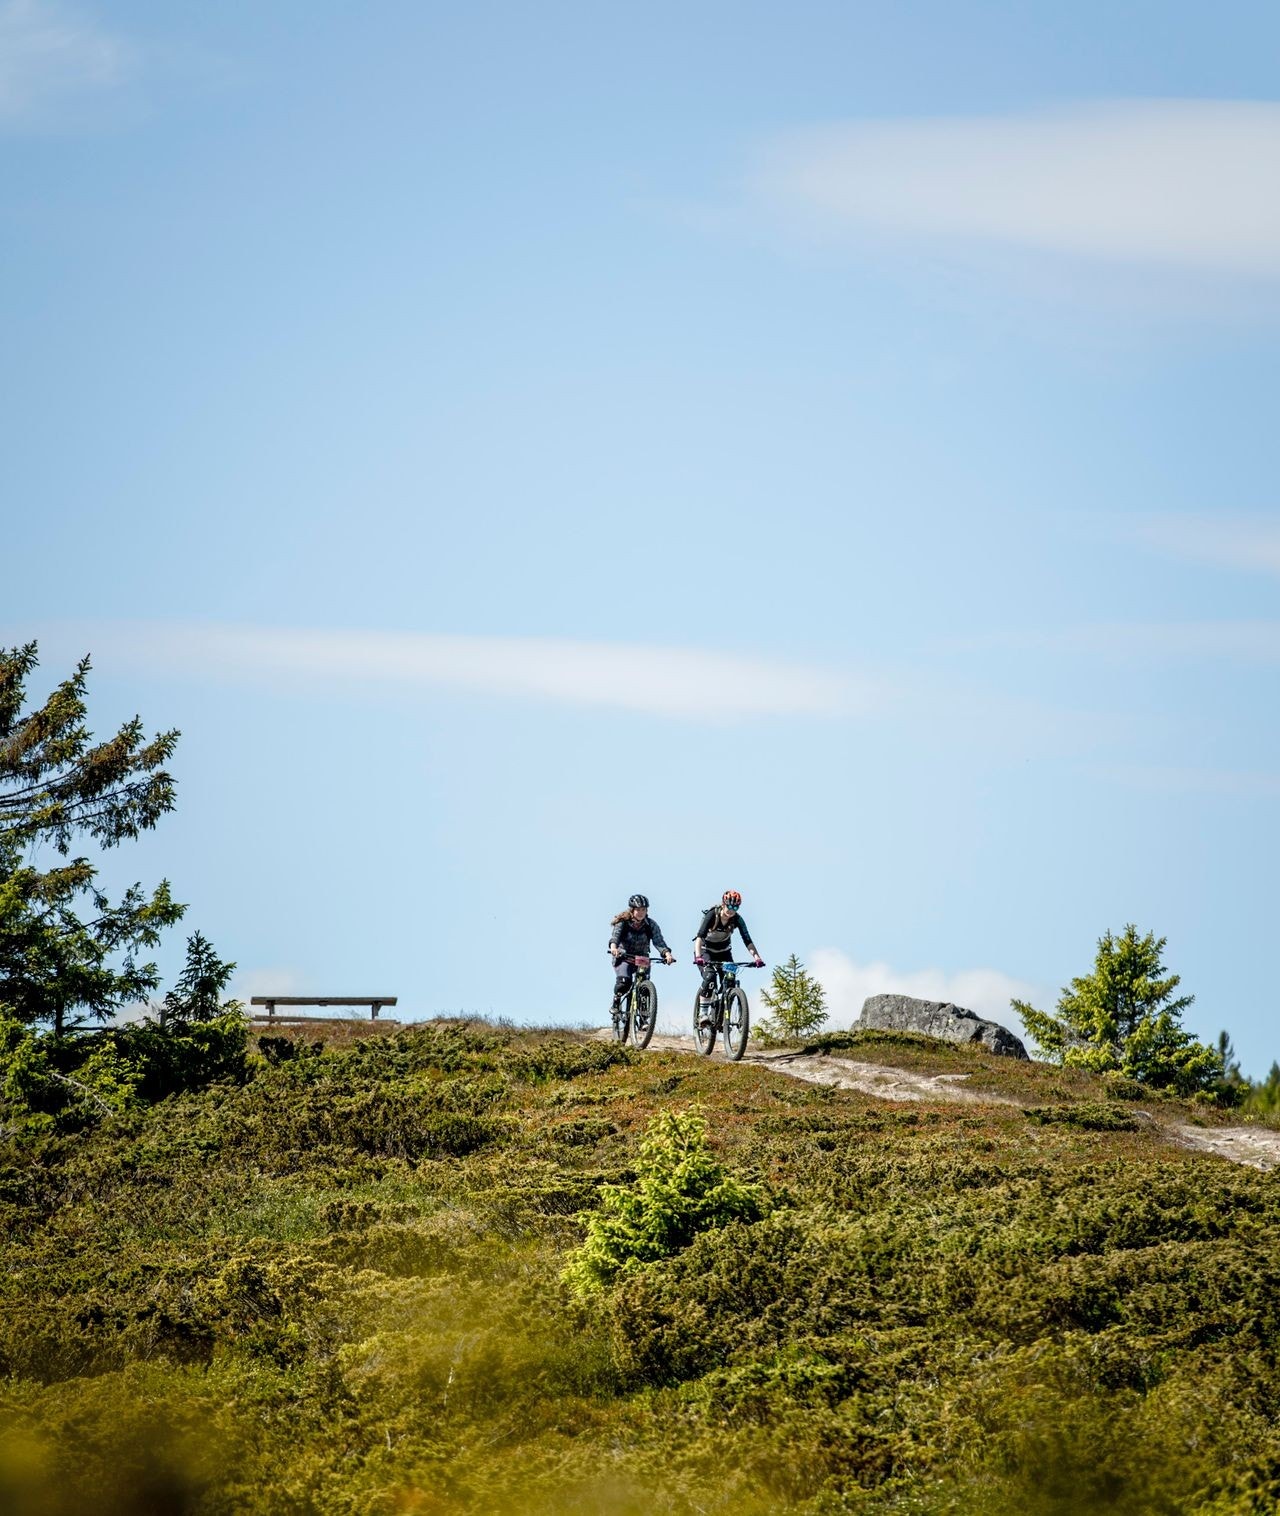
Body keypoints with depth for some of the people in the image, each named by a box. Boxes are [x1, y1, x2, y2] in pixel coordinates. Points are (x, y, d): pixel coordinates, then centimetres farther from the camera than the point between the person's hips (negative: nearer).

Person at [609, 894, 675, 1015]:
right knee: (624, 981, -27)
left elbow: (659, 941, -22)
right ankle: (615, 1003, 0)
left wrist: (667, 954, -42)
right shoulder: (623, 923, -14)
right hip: (623, 957, -2)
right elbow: (615, 936, -31)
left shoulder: (651, 925, -9)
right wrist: (613, 947, -54)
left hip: (642, 958, 2)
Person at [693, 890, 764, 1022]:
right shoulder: (712, 915, -28)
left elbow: (747, 940, -23)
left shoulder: (737, 919, -19)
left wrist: (757, 958, -39)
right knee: (710, 976, -28)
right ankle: (702, 1013, -22)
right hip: (706, 950, -4)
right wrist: (698, 957, -53)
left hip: (723, 951, 4)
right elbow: (700, 937, -38)